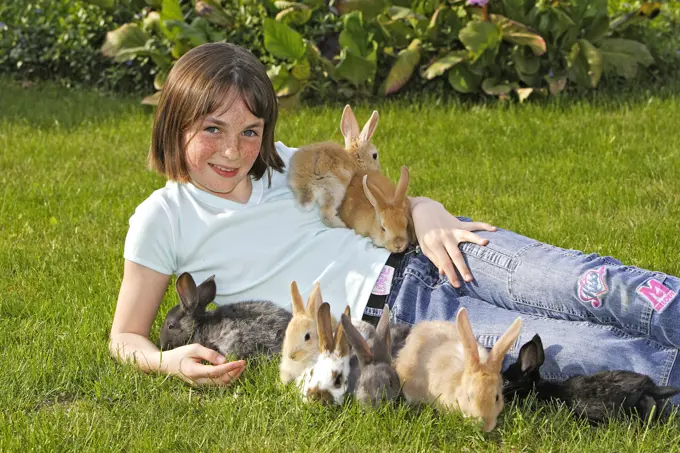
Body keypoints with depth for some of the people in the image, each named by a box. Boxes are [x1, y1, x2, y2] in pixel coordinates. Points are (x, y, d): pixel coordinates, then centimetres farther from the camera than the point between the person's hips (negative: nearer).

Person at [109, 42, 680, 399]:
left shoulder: (282, 165, 15)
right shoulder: (163, 219, 5)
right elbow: (126, 337, 8)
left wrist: (425, 214, -4)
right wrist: (171, 361, -16)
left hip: (414, 255, 5)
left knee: (595, 287, -20)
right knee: (547, 344, -28)